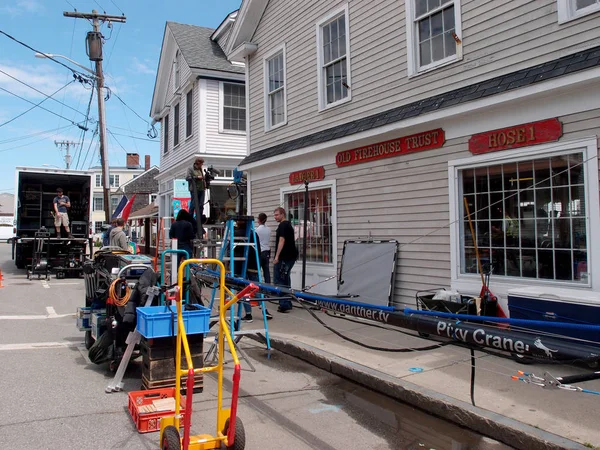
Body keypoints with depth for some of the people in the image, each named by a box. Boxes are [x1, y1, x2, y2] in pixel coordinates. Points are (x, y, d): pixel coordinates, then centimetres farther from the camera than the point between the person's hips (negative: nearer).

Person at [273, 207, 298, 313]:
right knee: (285, 280, 15)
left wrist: (277, 256, -26)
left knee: (279, 281, -8)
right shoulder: (289, 224, 19)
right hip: (291, 256, 10)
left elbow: (282, 240, -21)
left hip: (284, 257, -10)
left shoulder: (283, 225, -11)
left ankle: (284, 305, -10)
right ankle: (287, 304, 20)